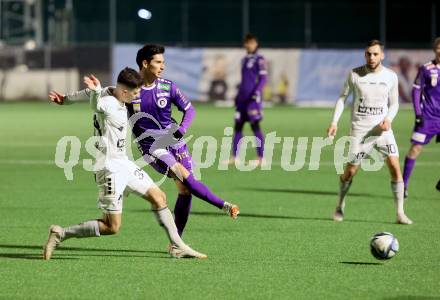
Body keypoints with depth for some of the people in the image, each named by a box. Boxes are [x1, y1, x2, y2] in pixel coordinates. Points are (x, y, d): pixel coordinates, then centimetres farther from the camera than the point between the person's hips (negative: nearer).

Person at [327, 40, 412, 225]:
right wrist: (335, 122, -4)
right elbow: (343, 97, 6)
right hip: (359, 130, -1)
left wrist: (388, 119, -11)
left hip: (382, 129, 1)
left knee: (395, 166, -13)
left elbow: (394, 103, 9)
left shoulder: (390, 76, 1)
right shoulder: (355, 74, -3)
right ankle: (340, 206, 29)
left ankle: (400, 213, -7)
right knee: (350, 171, 3)